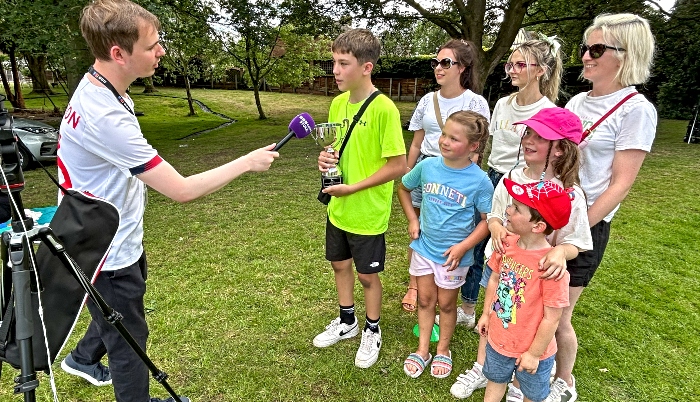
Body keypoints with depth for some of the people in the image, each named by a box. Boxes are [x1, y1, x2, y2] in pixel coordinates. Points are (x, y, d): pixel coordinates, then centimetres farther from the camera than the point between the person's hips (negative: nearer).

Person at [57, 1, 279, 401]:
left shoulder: (95, 88, -2)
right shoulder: (105, 116, -34)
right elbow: (183, 190, -33)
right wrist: (248, 162, -24)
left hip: (122, 241, 9)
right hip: (107, 255, -9)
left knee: (117, 316, 32)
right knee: (129, 338, 12)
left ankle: (83, 357, 58)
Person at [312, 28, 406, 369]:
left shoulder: (383, 108, -20)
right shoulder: (338, 103, 1)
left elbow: (398, 166, -20)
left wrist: (353, 188, -20)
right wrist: (326, 158, -8)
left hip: (368, 213, -7)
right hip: (338, 208, 7)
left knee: (367, 275, 11)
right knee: (339, 264, 21)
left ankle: (372, 331, 37)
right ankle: (347, 321, 45)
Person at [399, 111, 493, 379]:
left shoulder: (479, 181, -19)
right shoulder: (427, 166, -10)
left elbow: (488, 220, -13)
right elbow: (404, 188, 8)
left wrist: (463, 247, -20)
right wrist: (412, 220, 1)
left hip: (454, 254, -3)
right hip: (424, 246, 3)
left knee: (446, 303, 16)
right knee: (425, 300, 17)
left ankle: (443, 350, 40)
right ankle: (422, 350, 36)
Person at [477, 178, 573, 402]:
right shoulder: (507, 243, -13)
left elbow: (552, 318, -24)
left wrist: (534, 354, -14)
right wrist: (486, 313, 11)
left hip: (530, 351, -5)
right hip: (498, 340, 5)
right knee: (494, 383, 30)